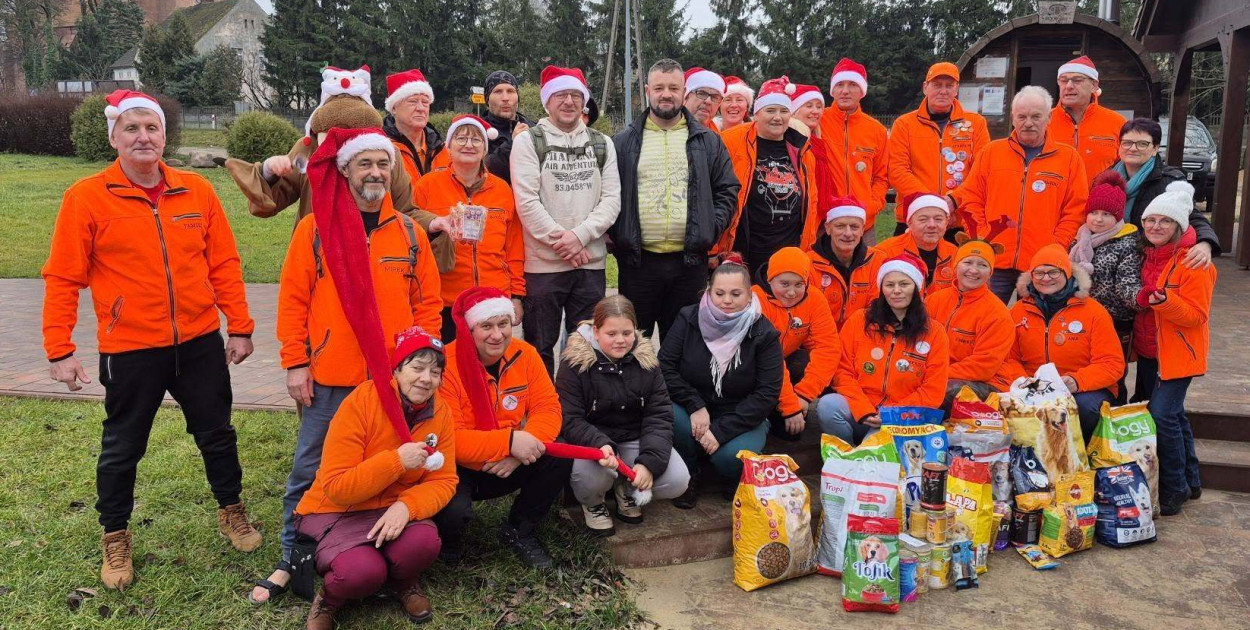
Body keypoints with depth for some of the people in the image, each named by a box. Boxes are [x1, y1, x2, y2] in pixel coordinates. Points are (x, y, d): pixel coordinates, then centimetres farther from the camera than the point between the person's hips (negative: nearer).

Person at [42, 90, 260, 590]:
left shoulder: (196, 191, 0)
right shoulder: (85, 197, -7)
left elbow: (223, 264, 3)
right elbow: (63, 279, -6)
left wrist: (239, 327, 2)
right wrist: (59, 350, -8)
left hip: (200, 342, 2)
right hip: (129, 350, -2)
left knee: (217, 434, 16)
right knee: (122, 448, 13)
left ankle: (231, 511, 38)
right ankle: (115, 536, 34)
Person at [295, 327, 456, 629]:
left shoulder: (441, 413, -7)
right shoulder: (360, 403, -22)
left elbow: (443, 481, -6)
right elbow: (335, 487, -23)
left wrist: (407, 506, -27)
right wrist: (396, 461, -32)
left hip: (393, 510, 4)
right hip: (336, 512, -3)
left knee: (424, 542, -29)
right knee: (363, 572, -32)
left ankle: (404, 583, 8)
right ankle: (329, 597, 6)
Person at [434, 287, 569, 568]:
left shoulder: (524, 354, -7)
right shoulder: (447, 365, -23)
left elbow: (548, 408, -9)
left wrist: (525, 447, -29)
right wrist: (509, 441, -34)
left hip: (508, 469, 5)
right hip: (458, 470, -4)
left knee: (559, 457, -20)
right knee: (452, 511, -35)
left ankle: (519, 532, 5)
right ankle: (450, 541, 8)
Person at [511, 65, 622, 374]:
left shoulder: (602, 144, 11)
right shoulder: (528, 141, 1)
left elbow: (612, 199, 2)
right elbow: (527, 202, -8)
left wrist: (579, 235, -12)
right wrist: (561, 241, -12)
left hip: (591, 263, 3)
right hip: (542, 264, -3)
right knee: (540, 348, 6)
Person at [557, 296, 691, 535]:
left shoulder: (646, 359, -4)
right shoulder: (576, 362, -13)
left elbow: (659, 416, -7)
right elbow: (570, 421, -17)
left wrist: (649, 462, -24)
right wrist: (599, 445, -38)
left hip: (636, 439, 3)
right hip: (590, 440, -3)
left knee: (677, 481, -18)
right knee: (590, 477, -36)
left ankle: (627, 490, 14)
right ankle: (592, 504, 3)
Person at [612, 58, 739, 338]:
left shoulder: (708, 142, 9)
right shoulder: (623, 142, 7)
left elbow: (728, 189, 10)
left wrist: (711, 229, -2)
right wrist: (616, 234, -4)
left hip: (691, 262, 1)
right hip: (637, 261, -1)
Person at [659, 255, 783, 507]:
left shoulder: (764, 334, -10)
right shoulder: (689, 319, -6)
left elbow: (767, 394, -13)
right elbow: (665, 367, -7)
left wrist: (720, 431, -21)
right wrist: (695, 406, -21)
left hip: (742, 418, -1)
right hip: (693, 412, 2)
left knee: (731, 457, -32)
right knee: (671, 416, -32)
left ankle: (733, 484, 9)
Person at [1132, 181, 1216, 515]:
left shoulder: (1194, 262, -16)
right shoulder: (1148, 255, 6)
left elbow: (1197, 316, -21)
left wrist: (1166, 302, -34)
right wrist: (1141, 299, 4)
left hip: (1177, 352, -8)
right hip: (1149, 350, 8)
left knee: (1162, 414, -14)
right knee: (1172, 413, 17)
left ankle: (1176, 488, 1)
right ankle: (1190, 480, 32)